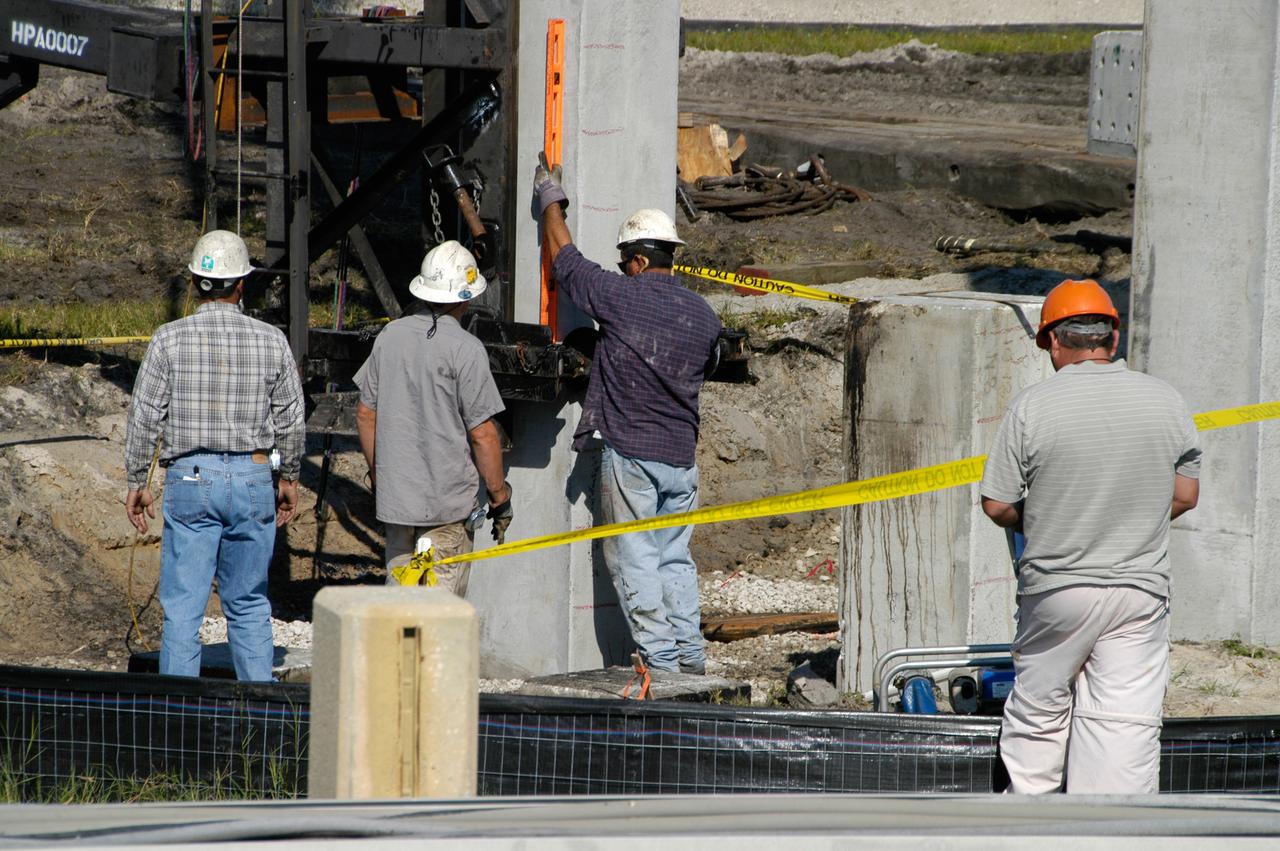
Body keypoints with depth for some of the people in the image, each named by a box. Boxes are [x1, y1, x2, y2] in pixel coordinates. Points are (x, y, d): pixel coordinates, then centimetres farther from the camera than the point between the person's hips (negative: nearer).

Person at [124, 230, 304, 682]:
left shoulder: (170, 339, -5)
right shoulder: (271, 340, 0)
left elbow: (144, 419, -3)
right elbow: (291, 421, 6)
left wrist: (136, 483, 7)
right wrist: (290, 478, 20)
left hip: (190, 478, -2)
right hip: (253, 477, 2)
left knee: (182, 607, 1)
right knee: (248, 604, 13)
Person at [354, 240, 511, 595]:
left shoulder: (390, 336, 4)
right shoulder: (465, 349, -14)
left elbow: (365, 414, 11)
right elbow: (482, 433, -13)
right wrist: (500, 496, -2)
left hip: (395, 496, 6)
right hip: (450, 502, -6)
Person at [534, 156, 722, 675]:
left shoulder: (619, 296, -10)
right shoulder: (703, 315, 5)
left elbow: (563, 258, 2)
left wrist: (550, 200, 19)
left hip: (630, 453, -5)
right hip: (682, 456, 5)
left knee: (634, 560, 0)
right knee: (675, 558, 15)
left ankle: (660, 657, -4)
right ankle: (690, 656, 13)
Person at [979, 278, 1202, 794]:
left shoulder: (1031, 407, -10)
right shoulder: (1166, 402, -2)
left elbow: (997, 506, -6)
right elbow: (1186, 495, 7)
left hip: (1055, 591, -1)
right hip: (1141, 592, 1)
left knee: (1038, 712, 15)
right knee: (1125, 722, 1)